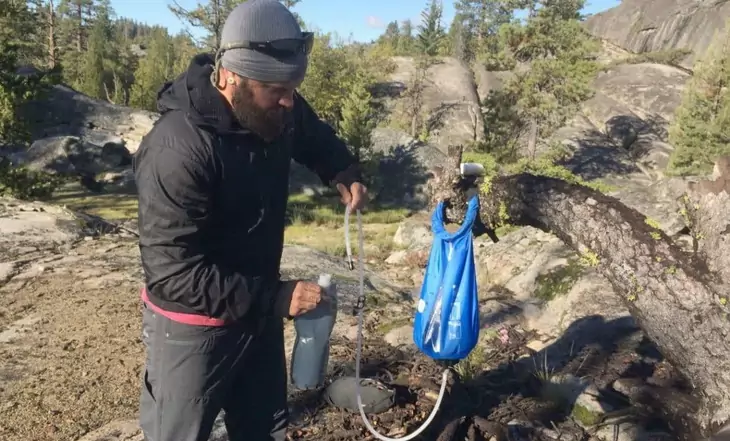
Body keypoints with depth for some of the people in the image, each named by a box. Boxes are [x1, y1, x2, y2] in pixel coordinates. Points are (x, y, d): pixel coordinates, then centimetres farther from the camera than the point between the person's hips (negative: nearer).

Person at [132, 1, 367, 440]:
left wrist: (345, 173, -6)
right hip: (194, 326, -6)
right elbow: (173, 274, -30)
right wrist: (277, 298, -31)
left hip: (258, 308, 6)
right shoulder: (178, 149, -31)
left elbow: (316, 138, 15)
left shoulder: (277, 110, -9)